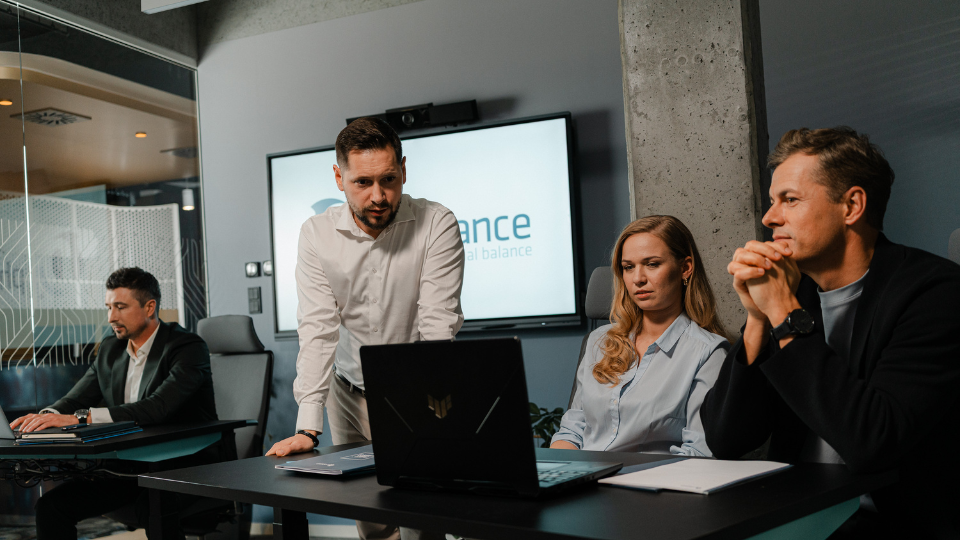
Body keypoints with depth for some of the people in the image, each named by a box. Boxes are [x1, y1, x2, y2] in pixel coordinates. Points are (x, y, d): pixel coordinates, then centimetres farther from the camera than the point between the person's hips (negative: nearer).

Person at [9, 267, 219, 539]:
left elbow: (159, 407, -28)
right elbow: (76, 399, 10)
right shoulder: (110, 349, 11)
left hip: (186, 466, -7)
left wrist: (80, 417, -33)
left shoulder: (189, 347, -14)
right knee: (52, 505, -6)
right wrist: (47, 416, -16)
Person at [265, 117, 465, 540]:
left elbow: (439, 327, -21)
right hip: (350, 393, 2)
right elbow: (318, 330, -15)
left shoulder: (437, 225, -16)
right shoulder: (317, 234, -9)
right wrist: (307, 428, -24)